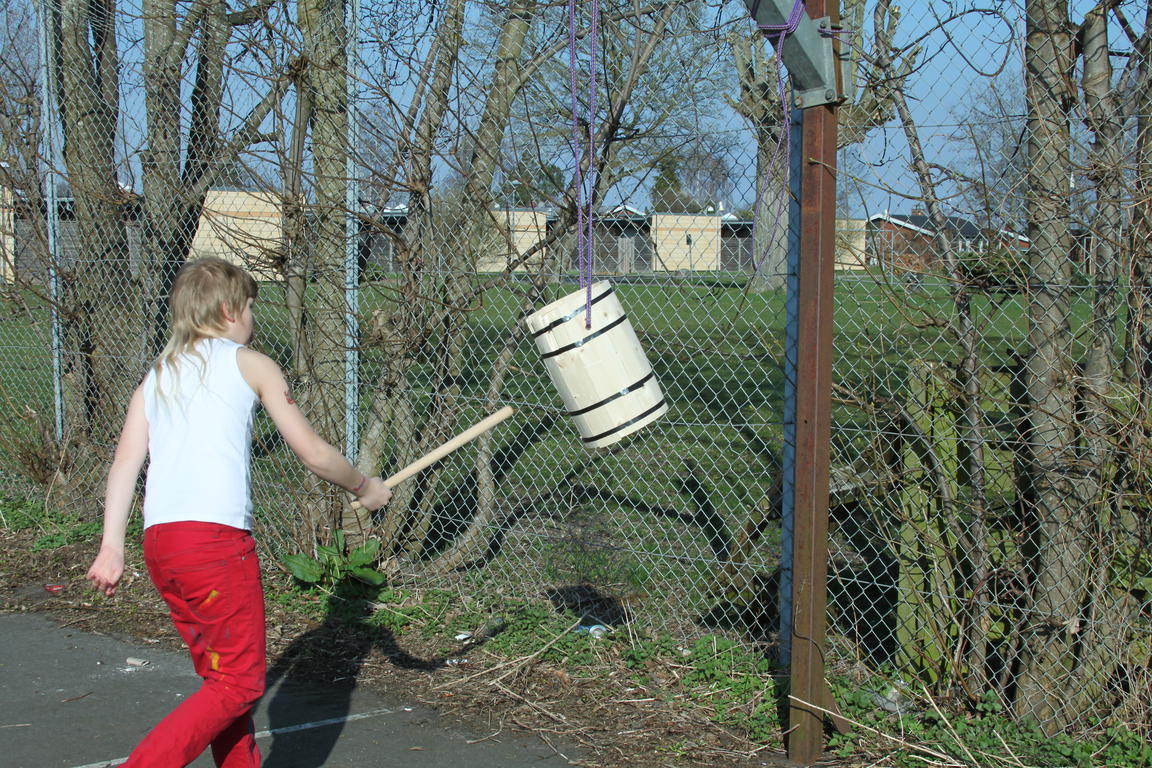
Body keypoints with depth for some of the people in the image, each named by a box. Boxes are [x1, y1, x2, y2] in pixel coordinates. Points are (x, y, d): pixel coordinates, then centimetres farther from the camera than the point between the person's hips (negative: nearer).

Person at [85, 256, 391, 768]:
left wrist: (112, 546, 1)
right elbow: (313, 453, 6)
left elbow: (126, 461, 7)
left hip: (158, 541, 7)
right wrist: (365, 488, 21)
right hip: (215, 536, -7)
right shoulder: (250, 365, 7)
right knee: (239, 683, 0)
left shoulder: (155, 377, 20)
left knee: (219, 676, 17)